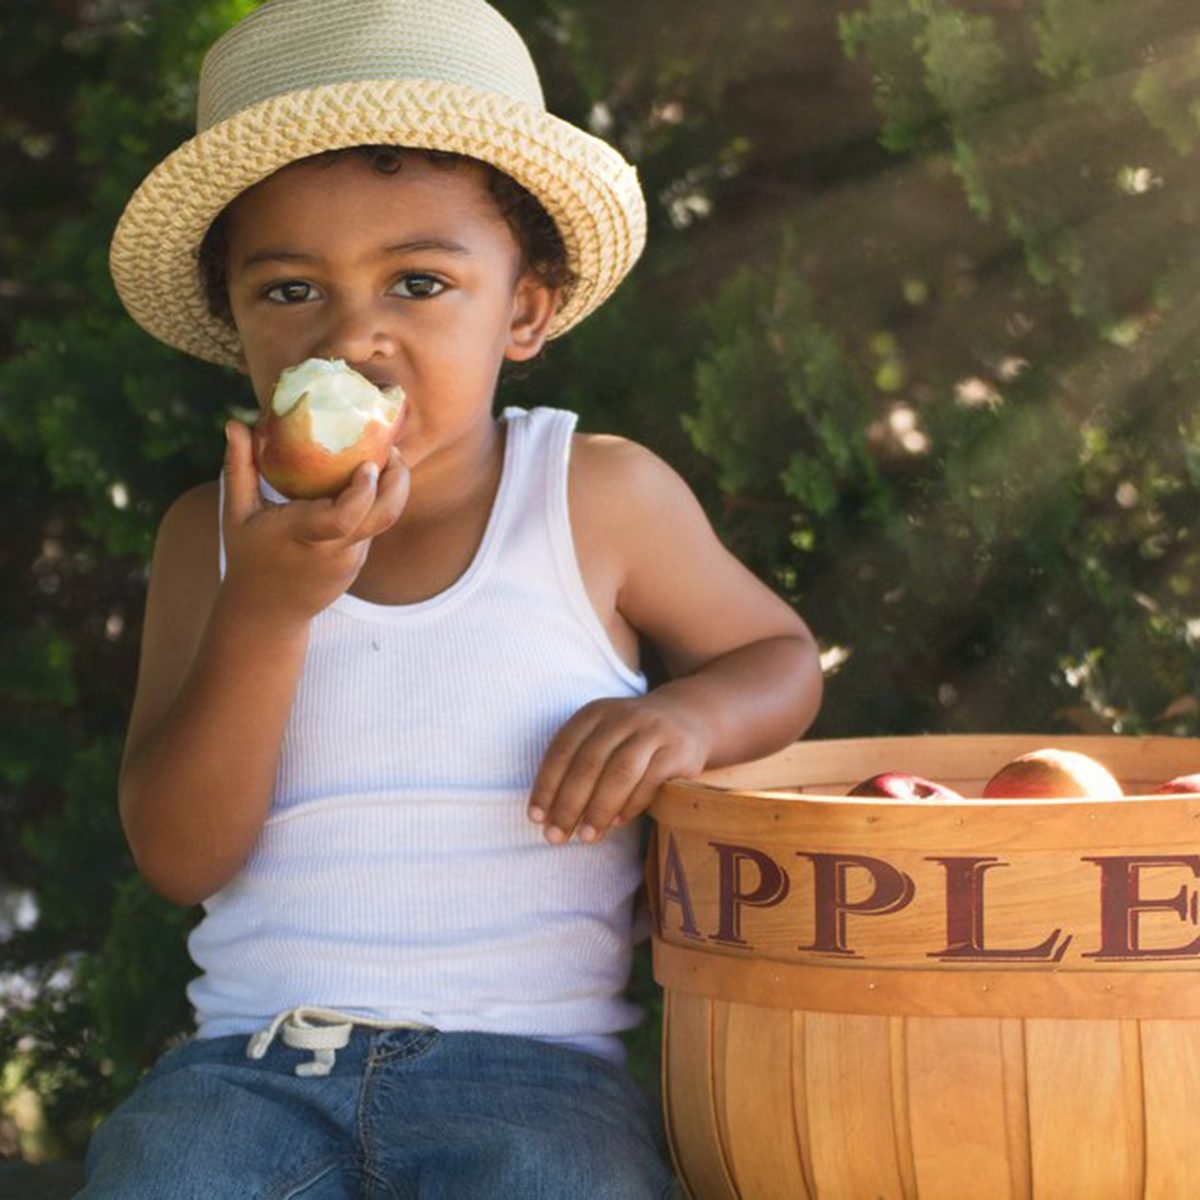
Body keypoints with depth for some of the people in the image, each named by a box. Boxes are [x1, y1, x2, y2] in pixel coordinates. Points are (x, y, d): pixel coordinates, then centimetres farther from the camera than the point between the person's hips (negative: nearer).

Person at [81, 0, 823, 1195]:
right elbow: (180, 856, 1)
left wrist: (687, 715, -6)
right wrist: (265, 612, -14)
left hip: (530, 1064, -1)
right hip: (253, 1063, 1)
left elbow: (779, 656, 19)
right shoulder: (217, 532, 7)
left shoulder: (602, 499, 4)